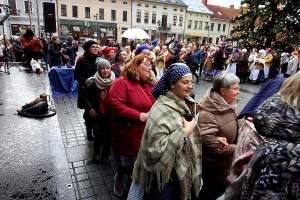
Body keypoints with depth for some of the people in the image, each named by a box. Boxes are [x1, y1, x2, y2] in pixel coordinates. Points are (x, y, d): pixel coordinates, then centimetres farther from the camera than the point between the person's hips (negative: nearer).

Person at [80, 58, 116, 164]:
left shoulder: (114, 81, -6)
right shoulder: (92, 82, -9)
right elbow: (84, 95, 1)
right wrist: (89, 108, -8)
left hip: (110, 114, 1)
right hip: (97, 114, -1)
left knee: (108, 135, 8)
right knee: (98, 135, 7)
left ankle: (105, 155, 30)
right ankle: (96, 153, 36)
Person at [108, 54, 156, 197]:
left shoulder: (152, 84, 5)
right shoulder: (122, 82, -13)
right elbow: (115, 105, -22)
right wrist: (139, 115, -23)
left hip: (146, 134, 5)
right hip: (127, 134, -5)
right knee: (126, 163, 8)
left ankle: (130, 181, 47)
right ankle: (119, 178, 44)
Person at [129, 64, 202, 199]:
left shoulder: (187, 103, 2)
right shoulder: (162, 110, -25)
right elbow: (157, 147, -33)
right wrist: (184, 132, -27)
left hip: (186, 167, 8)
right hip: (167, 172, -8)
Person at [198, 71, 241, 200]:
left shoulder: (228, 103, 0)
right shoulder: (208, 113, -28)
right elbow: (208, 142, -30)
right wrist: (236, 150, -22)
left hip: (225, 161, 8)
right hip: (214, 164, -8)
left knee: (221, 189, 23)